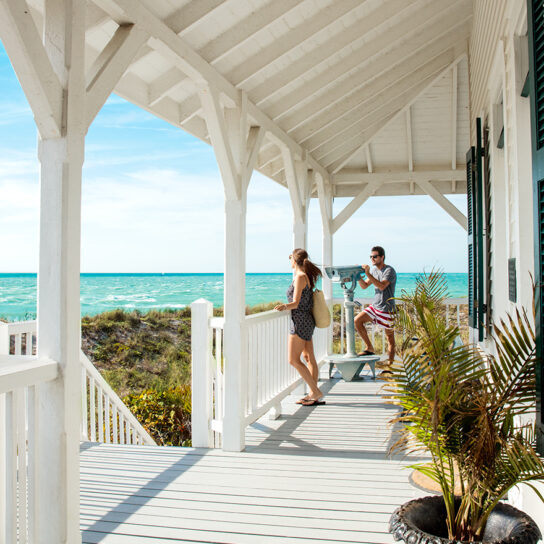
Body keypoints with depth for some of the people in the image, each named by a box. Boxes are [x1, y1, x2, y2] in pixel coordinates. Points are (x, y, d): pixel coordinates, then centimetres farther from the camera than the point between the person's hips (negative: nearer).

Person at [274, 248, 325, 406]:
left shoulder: (300, 277, -15)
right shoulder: (306, 276, 13)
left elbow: (296, 303, -22)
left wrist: (284, 306, -40)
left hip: (300, 321, -10)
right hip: (307, 321, 10)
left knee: (293, 360, -8)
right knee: (309, 358, 10)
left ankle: (316, 392, -6)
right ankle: (313, 394, 15)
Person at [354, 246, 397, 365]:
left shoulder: (389, 271, -14)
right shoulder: (374, 270, 10)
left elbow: (382, 286, -28)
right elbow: (365, 286, 10)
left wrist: (368, 274, -31)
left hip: (387, 309, -7)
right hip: (374, 306, 7)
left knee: (390, 337, 0)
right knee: (357, 321, -6)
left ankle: (390, 363, 8)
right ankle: (370, 348, 4)